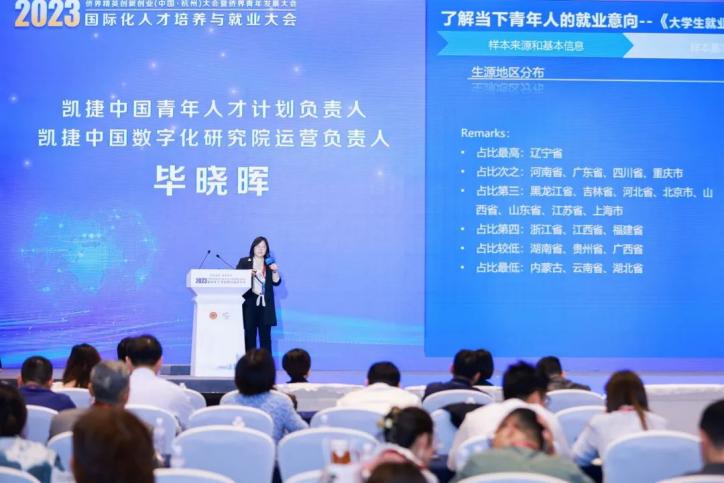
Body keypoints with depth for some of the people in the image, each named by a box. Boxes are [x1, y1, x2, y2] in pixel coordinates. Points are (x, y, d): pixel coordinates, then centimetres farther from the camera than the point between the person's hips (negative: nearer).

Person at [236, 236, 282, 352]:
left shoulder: (269, 264, 14)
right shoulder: (244, 262, 8)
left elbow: (276, 282, 8)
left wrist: (275, 271, -9)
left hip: (265, 304, 2)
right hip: (249, 303, -1)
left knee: (265, 334, -1)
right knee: (249, 333, -3)